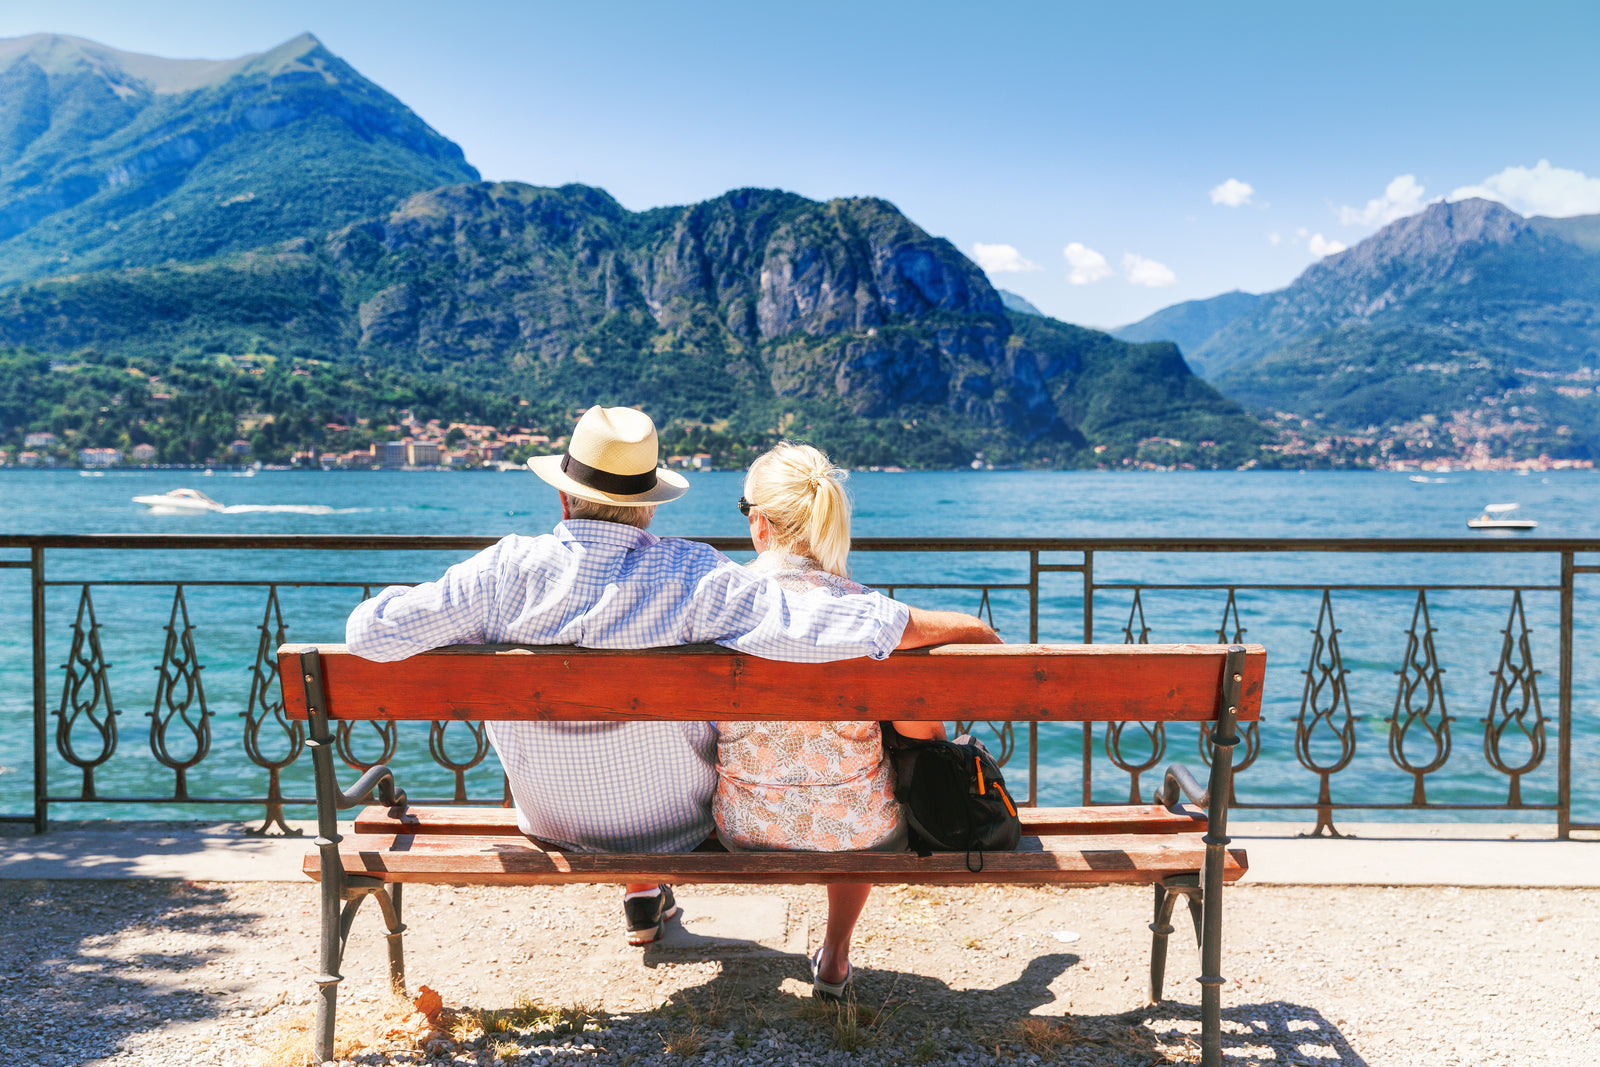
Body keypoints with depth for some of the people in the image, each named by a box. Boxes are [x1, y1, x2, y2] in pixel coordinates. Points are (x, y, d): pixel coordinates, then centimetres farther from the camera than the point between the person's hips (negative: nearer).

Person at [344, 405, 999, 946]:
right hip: (681, 826, -1)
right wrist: (955, 624, -18)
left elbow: (370, 632, -20)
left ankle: (643, 900, 46)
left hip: (552, 826, 2)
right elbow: (817, 629, -30)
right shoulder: (696, 578, -27)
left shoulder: (509, 570, -23)